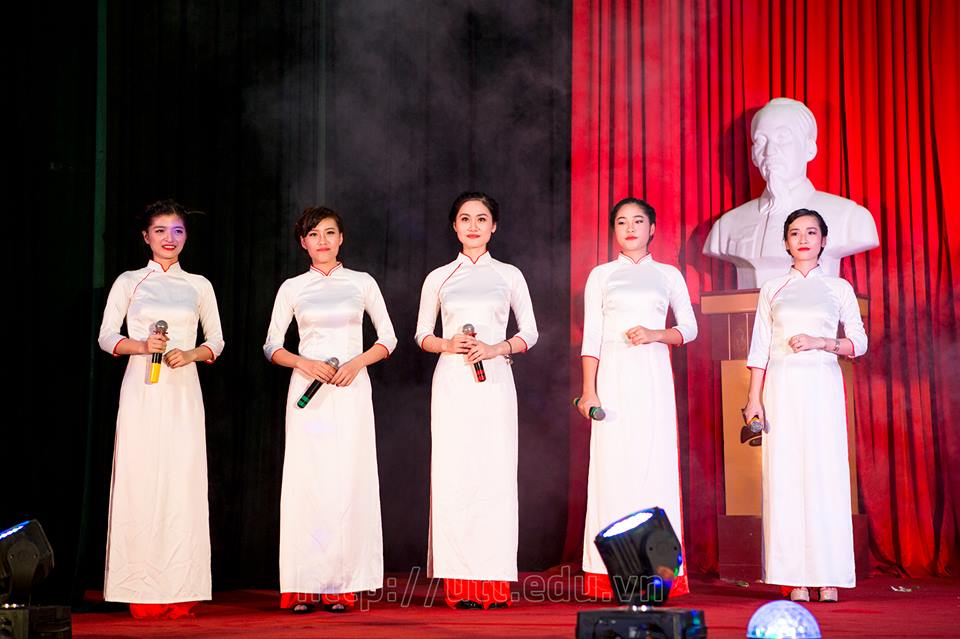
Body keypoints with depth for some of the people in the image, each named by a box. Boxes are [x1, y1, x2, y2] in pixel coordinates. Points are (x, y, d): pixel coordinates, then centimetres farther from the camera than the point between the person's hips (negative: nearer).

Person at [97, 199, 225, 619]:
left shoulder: (199, 286, 12)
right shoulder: (129, 282, 8)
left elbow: (216, 341, 14)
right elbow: (106, 337, 6)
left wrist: (191, 354, -6)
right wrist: (140, 345, -13)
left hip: (183, 392, 1)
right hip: (141, 390, -1)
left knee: (183, 482, -4)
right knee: (140, 480, -6)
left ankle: (180, 592, -1)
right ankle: (142, 590, -3)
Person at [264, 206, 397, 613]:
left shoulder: (362, 283, 8)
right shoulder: (292, 288, 8)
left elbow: (387, 338, 10)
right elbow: (272, 346, 9)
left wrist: (357, 362, -8)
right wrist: (304, 363, -9)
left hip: (351, 390, 0)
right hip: (308, 391, 0)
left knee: (348, 483, -4)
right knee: (306, 482, -4)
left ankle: (341, 587, -1)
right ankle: (304, 588, -1)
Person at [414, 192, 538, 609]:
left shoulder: (509, 276, 10)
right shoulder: (438, 278, 12)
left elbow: (529, 332, 9)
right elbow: (423, 335, 14)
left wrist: (495, 348, -9)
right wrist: (449, 345, -7)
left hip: (494, 380, 0)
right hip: (452, 382, 0)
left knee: (495, 472, -6)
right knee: (453, 473, -6)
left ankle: (494, 582, -3)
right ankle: (460, 584, -5)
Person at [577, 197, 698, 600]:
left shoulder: (668, 275, 13)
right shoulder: (601, 275, 11)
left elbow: (689, 328, 12)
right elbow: (591, 336, 5)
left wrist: (655, 334, -8)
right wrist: (589, 390, -4)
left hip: (654, 374, 1)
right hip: (614, 375, -1)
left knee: (654, 462, -5)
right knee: (613, 465, -7)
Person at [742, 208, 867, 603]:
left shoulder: (839, 288, 10)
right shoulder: (773, 289, 12)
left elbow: (859, 342, 6)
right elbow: (760, 348, 8)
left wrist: (820, 342, -10)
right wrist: (754, 398, 0)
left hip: (822, 385, -1)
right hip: (782, 387, 1)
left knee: (825, 474, -7)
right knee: (784, 477, -5)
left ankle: (828, 578, -3)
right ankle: (795, 580, -3)